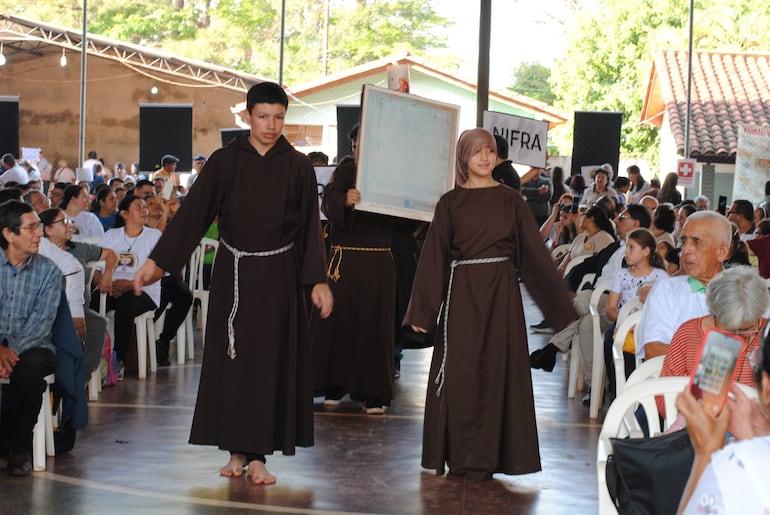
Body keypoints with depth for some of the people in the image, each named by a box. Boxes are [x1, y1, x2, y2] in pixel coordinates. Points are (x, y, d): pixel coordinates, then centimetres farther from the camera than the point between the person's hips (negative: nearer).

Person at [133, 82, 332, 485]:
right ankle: (237, 450, 13)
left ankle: (257, 454, 4)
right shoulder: (224, 161, -1)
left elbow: (310, 227, 1)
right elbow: (193, 212, -4)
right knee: (231, 359, 4)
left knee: (269, 361, -1)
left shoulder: (298, 167, 0)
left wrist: (318, 280, -6)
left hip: (277, 276, 0)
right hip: (232, 274, 1)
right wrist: (157, 261, -10)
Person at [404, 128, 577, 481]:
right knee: (459, 375, 1)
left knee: (497, 371, 2)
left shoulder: (511, 200, 5)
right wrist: (422, 311, -2)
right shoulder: (450, 203, 4)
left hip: (501, 293, 0)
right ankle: (460, 455, 10)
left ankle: (487, 456, 9)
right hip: (462, 293, 0)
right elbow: (434, 257, 3)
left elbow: (534, 254, 6)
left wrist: (560, 306, 5)